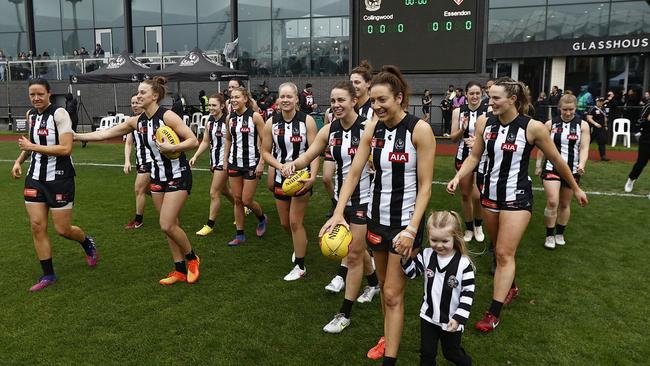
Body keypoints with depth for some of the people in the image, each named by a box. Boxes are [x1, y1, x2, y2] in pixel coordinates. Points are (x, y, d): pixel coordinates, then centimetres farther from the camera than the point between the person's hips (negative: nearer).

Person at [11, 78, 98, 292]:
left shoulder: (59, 114, -14)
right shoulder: (30, 115, 7)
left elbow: (66, 148, -23)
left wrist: (32, 147, -20)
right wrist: (20, 160, 12)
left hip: (59, 179, -6)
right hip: (35, 178, 6)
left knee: (62, 230, 0)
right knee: (37, 226, 2)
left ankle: (87, 243, 34)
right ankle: (48, 275, 14)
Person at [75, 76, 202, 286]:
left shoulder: (167, 116, -16)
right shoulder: (137, 121, 3)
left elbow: (193, 141, -20)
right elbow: (105, 134, 8)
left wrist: (172, 148, -32)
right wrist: (75, 136, 6)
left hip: (178, 176, -7)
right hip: (157, 176, 7)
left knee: (167, 225, -12)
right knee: (171, 226, 9)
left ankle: (192, 258, 12)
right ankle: (180, 270, 20)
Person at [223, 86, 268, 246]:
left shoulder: (255, 116, -11)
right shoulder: (230, 117, 4)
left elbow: (264, 141, -10)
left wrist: (261, 163, -14)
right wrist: (225, 160, 11)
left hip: (251, 164, -5)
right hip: (234, 163, 5)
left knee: (246, 200, -2)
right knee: (237, 200, 7)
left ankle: (261, 218, 29)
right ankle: (240, 235, 17)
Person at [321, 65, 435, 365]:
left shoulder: (420, 130, -16)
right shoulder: (372, 129, -1)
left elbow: (425, 186, -15)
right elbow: (354, 172, -2)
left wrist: (412, 229, -22)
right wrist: (338, 212, -13)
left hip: (405, 221, -5)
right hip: (376, 217, 5)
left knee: (393, 294, -1)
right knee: (384, 285, 18)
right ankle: (389, 337, 39)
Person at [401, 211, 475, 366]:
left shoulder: (464, 264, -21)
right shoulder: (426, 255, -10)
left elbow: (468, 294, -16)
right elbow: (412, 272, 5)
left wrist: (458, 318, -19)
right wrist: (406, 258, -13)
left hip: (452, 320, -3)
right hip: (428, 316, 3)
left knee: (452, 353, 21)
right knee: (427, 353, 17)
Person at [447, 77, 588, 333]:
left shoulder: (533, 127, -14)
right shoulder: (484, 123, -4)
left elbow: (556, 160, -2)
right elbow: (474, 156, 5)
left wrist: (576, 188, 8)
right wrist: (457, 177, -12)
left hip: (517, 197, -4)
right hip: (490, 194, 4)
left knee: (504, 254, -5)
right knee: (498, 249, 17)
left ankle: (494, 313, 3)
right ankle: (510, 286, 42)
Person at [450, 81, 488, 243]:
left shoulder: (488, 111, -7)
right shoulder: (458, 112, 0)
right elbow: (453, 138, 2)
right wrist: (463, 129, -17)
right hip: (463, 156, 3)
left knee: (477, 195, -8)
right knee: (465, 194, 11)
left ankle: (478, 226, 20)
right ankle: (469, 228, 28)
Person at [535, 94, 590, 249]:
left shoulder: (582, 125, 0)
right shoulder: (550, 124, -1)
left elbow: (584, 148, -5)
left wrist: (582, 164, -21)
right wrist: (538, 166, 6)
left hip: (572, 170, 1)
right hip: (552, 168, -1)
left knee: (565, 204, 11)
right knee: (552, 202, -11)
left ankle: (559, 234, 28)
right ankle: (549, 236, 4)